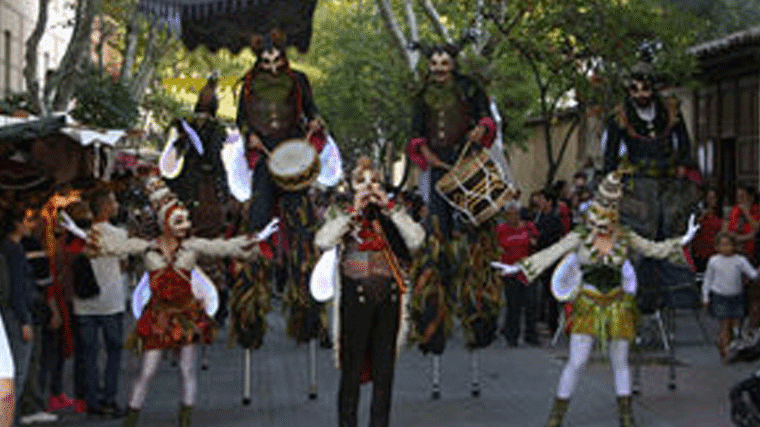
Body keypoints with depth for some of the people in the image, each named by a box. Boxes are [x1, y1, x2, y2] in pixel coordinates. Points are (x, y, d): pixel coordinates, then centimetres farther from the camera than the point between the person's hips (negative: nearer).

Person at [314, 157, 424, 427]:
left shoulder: (392, 216, 12)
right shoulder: (345, 216, 5)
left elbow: (416, 239, -7)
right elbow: (323, 242, -14)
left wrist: (389, 207, -9)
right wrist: (354, 211, -14)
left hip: (388, 297, 3)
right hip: (356, 297, -3)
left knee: (384, 369, 6)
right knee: (352, 369, -3)